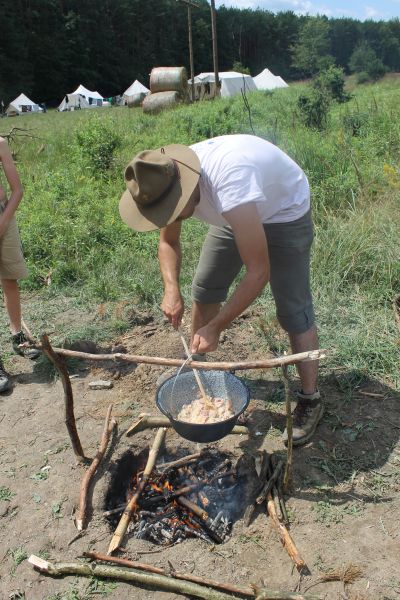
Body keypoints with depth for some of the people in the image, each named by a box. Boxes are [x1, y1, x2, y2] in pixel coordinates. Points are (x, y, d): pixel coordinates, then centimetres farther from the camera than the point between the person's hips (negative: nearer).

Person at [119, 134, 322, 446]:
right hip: (234, 215, 7)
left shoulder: (229, 185, -45)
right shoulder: (167, 182, -21)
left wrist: (216, 327, -36)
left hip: (285, 213, -6)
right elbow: (168, 242, -3)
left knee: (294, 310, -10)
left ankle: (310, 400, 8)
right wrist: (171, 289, -21)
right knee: (205, 289, 7)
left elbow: (258, 272, -41)